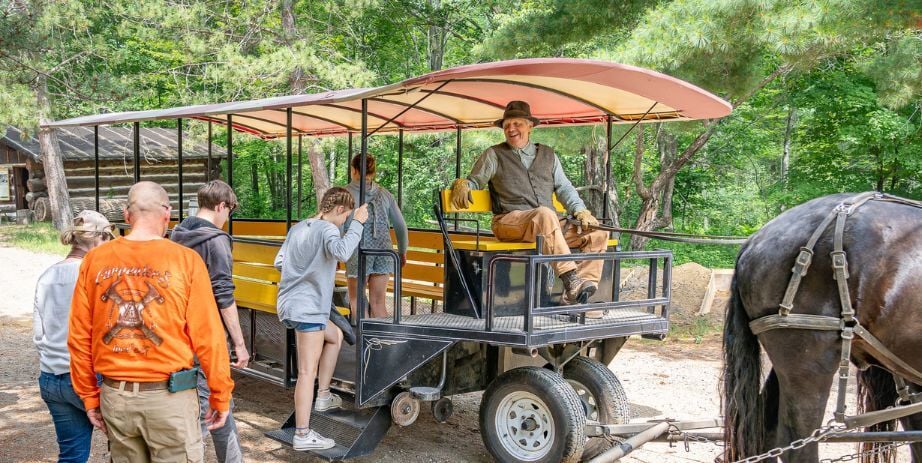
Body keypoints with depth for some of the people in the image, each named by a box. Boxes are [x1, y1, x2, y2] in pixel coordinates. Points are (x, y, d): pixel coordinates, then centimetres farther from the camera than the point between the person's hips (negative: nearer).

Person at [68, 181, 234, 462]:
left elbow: (79, 338, 3)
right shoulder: (185, 260, -11)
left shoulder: (95, 260, -1)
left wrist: (89, 397, 14)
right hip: (168, 397, -4)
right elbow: (208, 337, -10)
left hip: (115, 396, 4)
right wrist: (221, 397, 0)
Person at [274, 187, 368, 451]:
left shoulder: (298, 228, 13)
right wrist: (358, 223, -23)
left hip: (290, 304, 9)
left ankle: (323, 396, 26)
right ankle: (303, 435, -2)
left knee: (335, 336, 28)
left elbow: (279, 263, 16)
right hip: (307, 309, -9)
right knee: (308, 372, -5)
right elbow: (341, 252, -33)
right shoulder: (326, 229, -12)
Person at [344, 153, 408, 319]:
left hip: (359, 250, -3)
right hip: (384, 249, 3)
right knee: (378, 303, 10)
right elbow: (401, 226, 11)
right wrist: (402, 251, 24)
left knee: (356, 299, 13)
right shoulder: (384, 193, 9)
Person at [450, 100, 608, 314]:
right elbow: (475, 181, 13)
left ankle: (574, 296, -20)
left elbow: (564, 188, 21)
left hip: (551, 225, 5)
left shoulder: (548, 154, 23)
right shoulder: (494, 155, 14)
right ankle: (570, 280, -41)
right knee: (545, 214, -38)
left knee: (598, 233, -13)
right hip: (509, 222, -5)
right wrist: (462, 184, -12)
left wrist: (581, 211, 4)